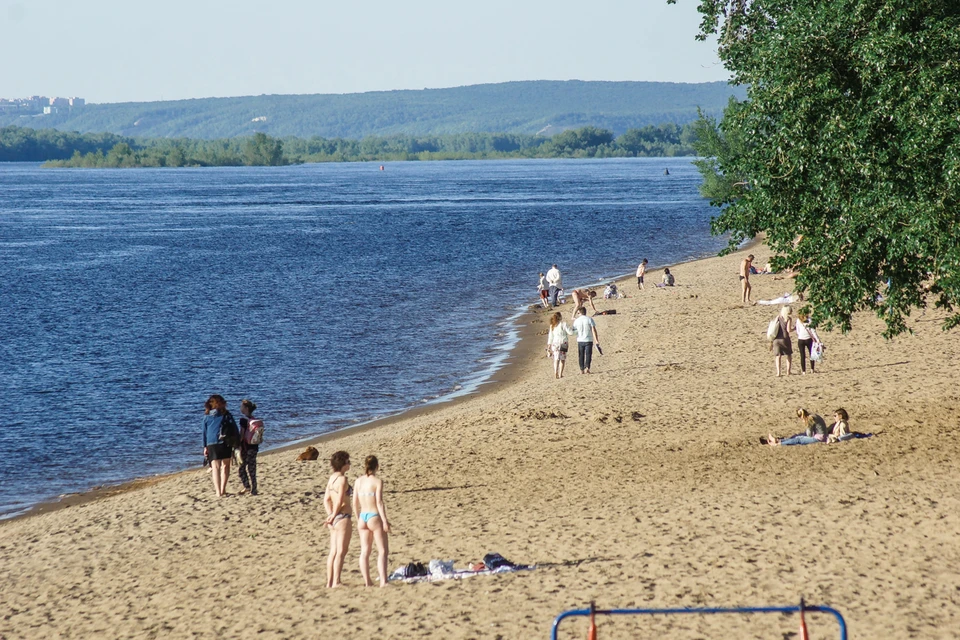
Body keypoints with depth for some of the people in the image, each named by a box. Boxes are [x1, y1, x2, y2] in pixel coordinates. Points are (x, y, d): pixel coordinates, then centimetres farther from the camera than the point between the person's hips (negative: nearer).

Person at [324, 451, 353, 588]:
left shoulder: (332, 478, 12)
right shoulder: (342, 479, -15)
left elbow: (326, 499, 12)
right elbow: (340, 501, -18)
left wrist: (331, 515, 5)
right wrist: (333, 516, -5)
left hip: (335, 518, 9)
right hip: (343, 517, -9)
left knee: (333, 551, 11)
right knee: (341, 551, -6)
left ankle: (330, 582, 13)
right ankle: (336, 582, -7)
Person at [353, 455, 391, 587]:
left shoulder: (358, 481, 5)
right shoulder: (377, 481, -11)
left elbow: (355, 503, 8)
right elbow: (379, 502, -15)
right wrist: (385, 521, -13)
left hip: (362, 517, 5)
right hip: (375, 517, -5)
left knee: (365, 551, 9)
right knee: (383, 551, 0)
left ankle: (367, 582, 11)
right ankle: (383, 581, -9)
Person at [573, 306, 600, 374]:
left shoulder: (576, 321, 3)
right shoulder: (589, 319, -3)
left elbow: (574, 332, 7)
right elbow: (593, 330, -8)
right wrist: (596, 340, -8)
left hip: (580, 340, 2)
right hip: (588, 340, -2)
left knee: (581, 356, 11)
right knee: (588, 354, 1)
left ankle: (582, 369, 13)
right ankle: (587, 367, -16)